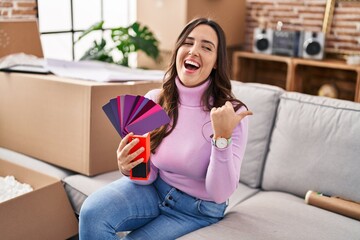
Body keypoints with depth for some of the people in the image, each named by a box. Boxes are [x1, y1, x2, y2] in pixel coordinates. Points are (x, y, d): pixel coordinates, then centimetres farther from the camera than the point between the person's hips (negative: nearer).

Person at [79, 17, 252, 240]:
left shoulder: (233, 113, -19)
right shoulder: (153, 100, -11)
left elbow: (220, 194, -22)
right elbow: (147, 175, -4)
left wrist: (222, 136, -36)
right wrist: (129, 169, -28)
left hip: (197, 210, -2)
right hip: (154, 188, 2)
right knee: (92, 212, -23)